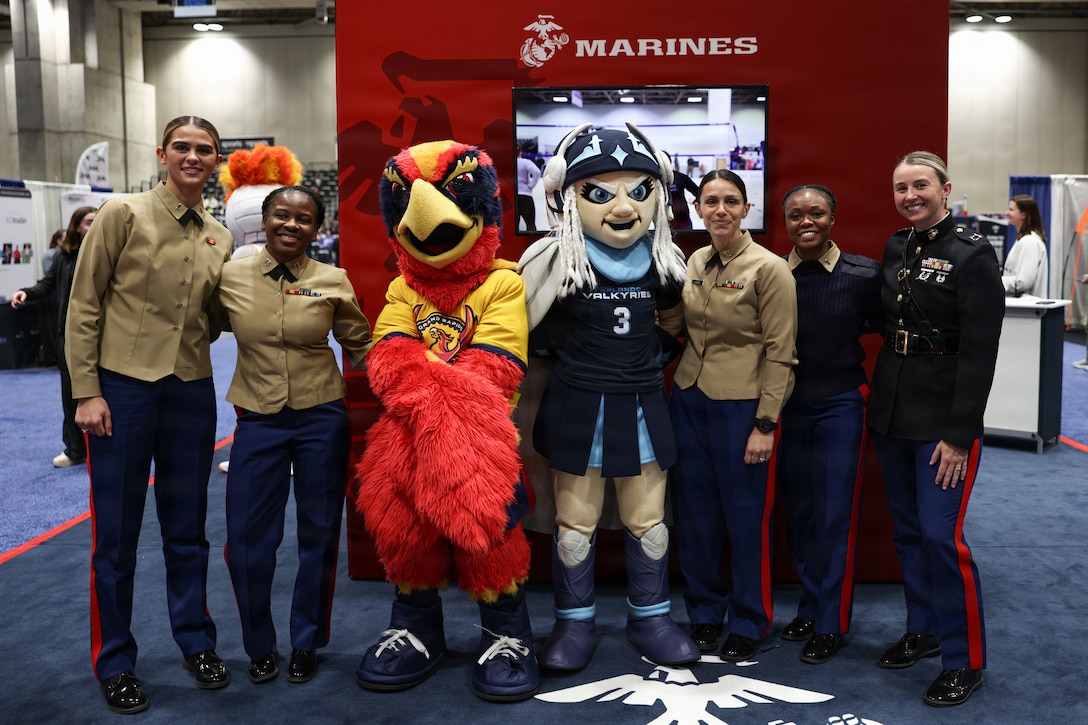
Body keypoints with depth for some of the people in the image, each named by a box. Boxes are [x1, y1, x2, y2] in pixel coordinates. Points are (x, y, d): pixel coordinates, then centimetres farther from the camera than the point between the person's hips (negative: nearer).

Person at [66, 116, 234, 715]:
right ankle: (114, 661, 21)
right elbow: (84, 306, -5)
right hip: (122, 388, -4)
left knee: (187, 529, 14)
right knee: (116, 533, 5)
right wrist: (87, 390, -10)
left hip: (192, 391, 4)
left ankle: (196, 642, 30)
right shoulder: (123, 214, -4)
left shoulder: (219, 238, 9)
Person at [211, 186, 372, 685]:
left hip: (322, 418, 0)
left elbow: (359, 345, 8)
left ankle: (306, 645, 29)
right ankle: (260, 647, 26)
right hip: (258, 419, 1)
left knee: (318, 535, 9)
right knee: (247, 537, 3)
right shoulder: (230, 277, -2)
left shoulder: (333, 282, -3)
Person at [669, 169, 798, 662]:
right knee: (695, 510, 12)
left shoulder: (769, 268, -10)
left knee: (746, 514, 5)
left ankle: (749, 622, 23)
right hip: (689, 399, 6)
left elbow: (780, 351, -11)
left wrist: (765, 423, -14)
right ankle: (704, 611, 30)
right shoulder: (695, 263, 8)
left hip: (741, 404, -6)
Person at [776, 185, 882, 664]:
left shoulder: (863, 275, -8)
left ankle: (830, 625, 16)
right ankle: (810, 608, 29)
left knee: (836, 517, 2)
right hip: (788, 406, 3)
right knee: (798, 513, 12)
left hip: (840, 405, -3)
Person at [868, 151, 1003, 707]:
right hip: (891, 411, 7)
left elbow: (979, 354, -14)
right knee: (907, 530, 14)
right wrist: (880, 398, 8)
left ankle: (965, 659, 9)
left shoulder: (973, 254, -11)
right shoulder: (895, 248, 9)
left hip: (943, 419, -7)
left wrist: (959, 435, -17)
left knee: (941, 535, -7)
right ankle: (923, 630, 31)